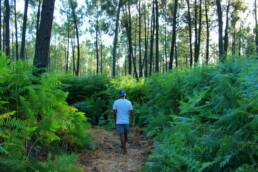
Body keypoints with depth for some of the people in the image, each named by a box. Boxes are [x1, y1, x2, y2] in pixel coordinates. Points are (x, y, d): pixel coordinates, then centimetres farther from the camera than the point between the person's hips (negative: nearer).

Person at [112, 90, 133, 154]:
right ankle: (123, 145, 36)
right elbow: (131, 113, -3)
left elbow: (114, 112, -5)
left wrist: (115, 119, 10)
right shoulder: (129, 102, -2)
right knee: (126, 134, 19)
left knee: (122, 135, -1)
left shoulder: (116, 102, -6)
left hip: (119, 122, -2)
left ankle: (125, 149, -4)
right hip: (126, 122, 2)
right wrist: (131, 122, 3)